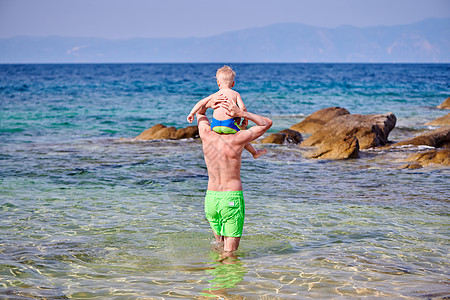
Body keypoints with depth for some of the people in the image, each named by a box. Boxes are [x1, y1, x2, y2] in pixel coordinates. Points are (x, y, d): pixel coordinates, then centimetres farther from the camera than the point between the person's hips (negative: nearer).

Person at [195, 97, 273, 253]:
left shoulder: (207, 135, -1)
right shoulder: (237, 139, -12)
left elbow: (199, 112, 22)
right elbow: (267, 123, -1)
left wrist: (208, 105, 1)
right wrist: (242, 113, -8)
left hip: (210, 198, 5)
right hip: (232, 199, -5)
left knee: (220, 244, 22)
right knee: (230, 251, -1)